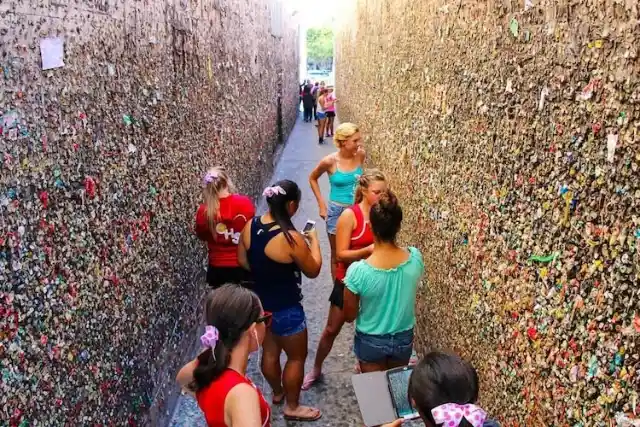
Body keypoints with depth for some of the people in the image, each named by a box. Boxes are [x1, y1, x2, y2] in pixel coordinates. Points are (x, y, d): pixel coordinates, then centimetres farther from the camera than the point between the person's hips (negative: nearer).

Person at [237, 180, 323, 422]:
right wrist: (314, 240, -1)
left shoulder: (250, 226, -8)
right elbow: (313, 271, -14)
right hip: (285, 308, -7)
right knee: (297, 356, 14)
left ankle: (277, 392, 49)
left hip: (260, 301, 7)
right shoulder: (291, 238, -29)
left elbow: (243, 261, 6)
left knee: (270, 351, 26)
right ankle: (292, 407, 30)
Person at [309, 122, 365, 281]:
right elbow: (312, 178, 0)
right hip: (337, 211, -3)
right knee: (337, 254, 12)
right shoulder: (330, 161, -18)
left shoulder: (361, 155, -10)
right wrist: (321, 204, -3)